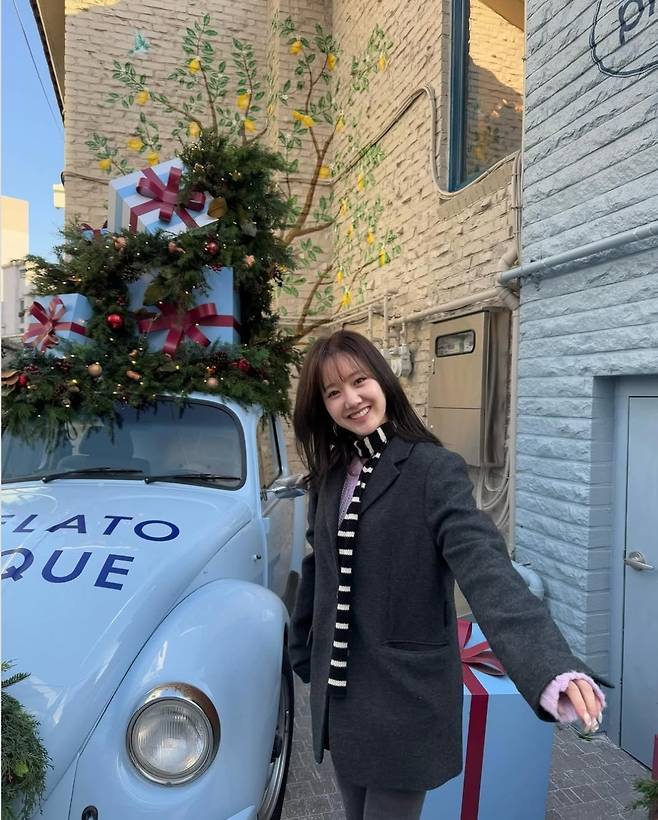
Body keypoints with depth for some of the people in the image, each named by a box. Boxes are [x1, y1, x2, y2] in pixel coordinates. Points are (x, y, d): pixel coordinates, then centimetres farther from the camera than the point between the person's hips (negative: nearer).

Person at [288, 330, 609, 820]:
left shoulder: (434, 469, -17)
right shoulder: (330, 474, 2)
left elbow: (484, 568, -30)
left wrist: (554, 669, -44)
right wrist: (304, 656, 19)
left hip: (405, 701, -5)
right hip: (338, 696, 6)